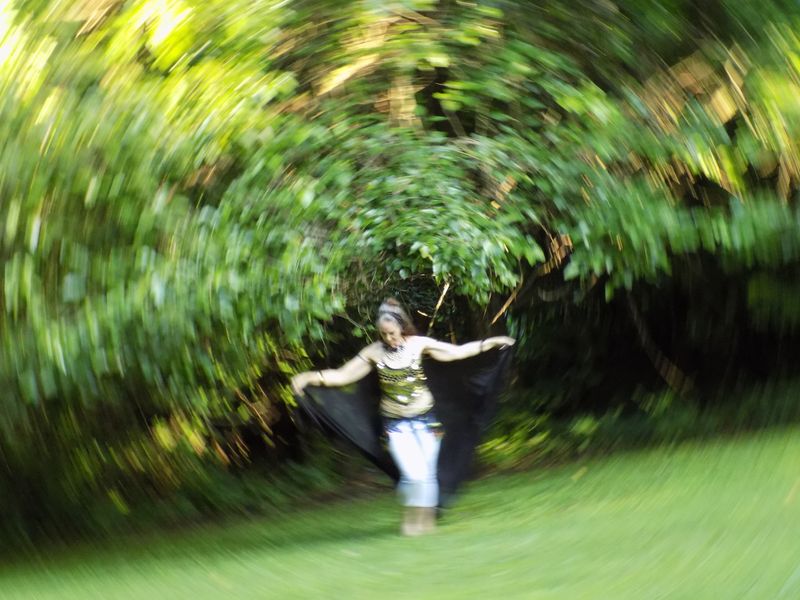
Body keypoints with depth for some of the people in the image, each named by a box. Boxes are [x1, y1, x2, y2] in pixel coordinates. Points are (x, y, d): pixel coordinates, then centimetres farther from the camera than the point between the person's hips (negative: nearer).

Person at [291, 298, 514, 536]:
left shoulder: (418, 344, -6)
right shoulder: (374, 352, -6)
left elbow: (457, 351, 2)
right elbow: (342, 375, -4)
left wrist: (490, 343, -2)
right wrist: (310, 377, -16)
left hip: (425, 418, 1)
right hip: (396, 424, -1)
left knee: (428, 473, 7)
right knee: (415, 474, -13)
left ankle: (426, 520, 26)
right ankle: (412, 520, 11)